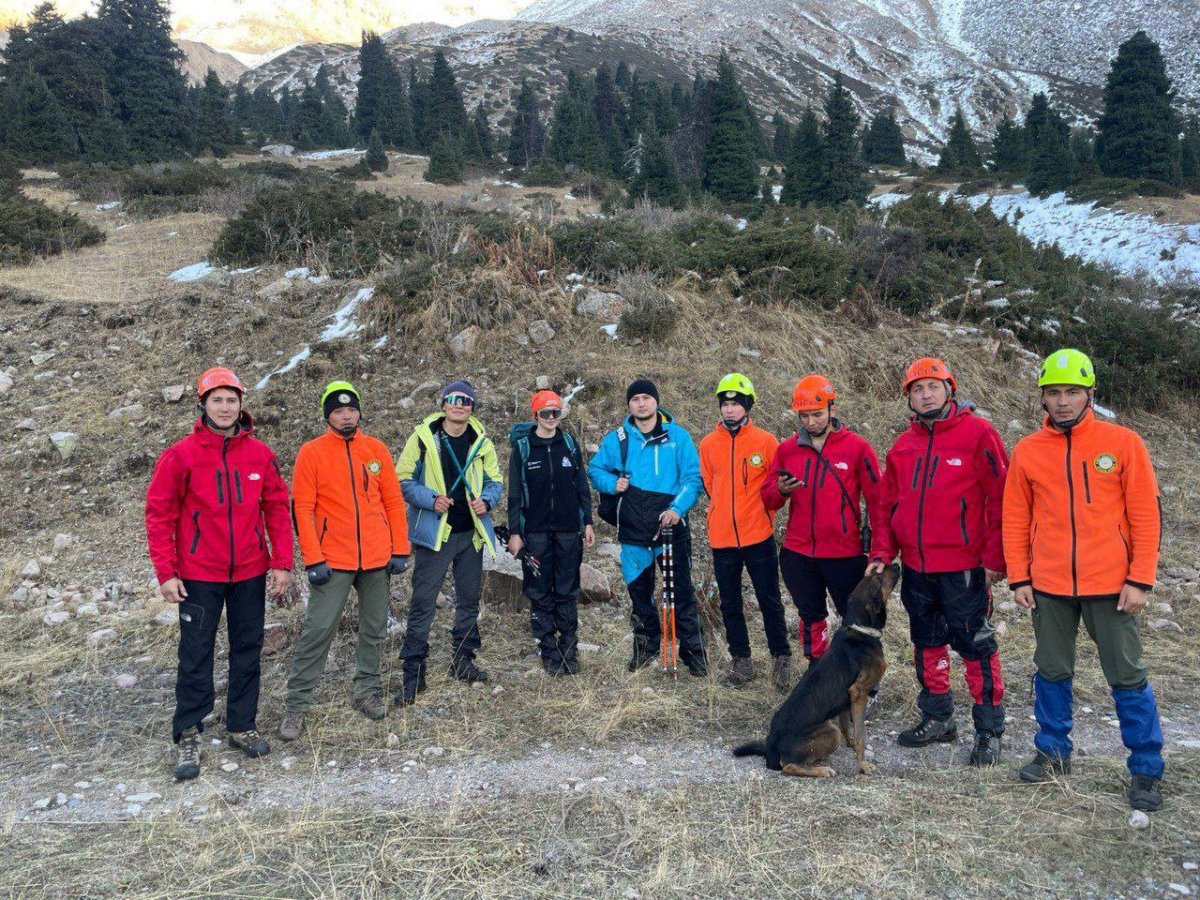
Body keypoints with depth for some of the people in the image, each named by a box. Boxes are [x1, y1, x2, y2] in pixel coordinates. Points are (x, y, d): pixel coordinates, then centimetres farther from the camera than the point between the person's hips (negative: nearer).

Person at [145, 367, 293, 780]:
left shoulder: (260, 454, 0)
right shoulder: (181, 455, -7)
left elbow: (277, 509, 4)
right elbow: (159, 514, -5)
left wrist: (281, 563, -1)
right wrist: (166, 572, -9)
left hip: (250, 573, 3)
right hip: (199, 576, -3)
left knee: (248, 650, 12)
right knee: (196, 655, 4)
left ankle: (242, 726, 26)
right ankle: (188, 736, 16)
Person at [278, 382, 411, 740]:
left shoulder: (376, 449, 5)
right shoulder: (312, 452, -3)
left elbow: (393, 501, 7)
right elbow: (302, 508, -7)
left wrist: (400, 549, 2)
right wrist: (313, 559, -13)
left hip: (377, 559, 3)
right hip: (333, 560, -3)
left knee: (374, 629, 12)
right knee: (318, 630, -3)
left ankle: (367, 690, 27)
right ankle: (297, 703, 8)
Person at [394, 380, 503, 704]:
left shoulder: (482, 442, 4)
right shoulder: (423, 436, -7)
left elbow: (495, 480, 13)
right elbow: (403, 480, -5)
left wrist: (487, 500, -9)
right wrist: (431, 499, -20)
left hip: (471, 533, 4)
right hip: (434, 532, -4)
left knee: (469, 600, 14)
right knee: (423, 602, -4)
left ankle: (462, 660, 30)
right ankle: (413, 672, 5)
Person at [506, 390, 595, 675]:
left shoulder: (569, 444, 8)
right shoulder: (522, 447, 1)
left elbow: (582, 486, 11)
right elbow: (515, 493, 0)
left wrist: (588, 522, 7)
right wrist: (514, 531, -4)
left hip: (568, 530, 2)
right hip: (535, 531, -2)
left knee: (568, 593, 5)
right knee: (540, 594, 2)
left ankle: (569, 651, 14)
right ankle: (549, 653, 11)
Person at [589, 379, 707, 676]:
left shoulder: (678, 436, 1)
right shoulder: (617, 438, 7)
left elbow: (693, 477, -2)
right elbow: (595, 469, 17)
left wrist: (678, 508, -17)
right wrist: (613, 483, -4)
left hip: (672, 526, -2)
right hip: (633, 529, 2)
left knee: (681, 590, -2)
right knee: (639, 589, 11)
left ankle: (693, 650, 10)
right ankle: (647, 644, 29)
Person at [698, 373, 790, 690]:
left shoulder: (766, 441, -5)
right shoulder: (708, 444, 3)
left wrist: (762, 511, 5)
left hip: (758, 536, -3)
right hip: (722, 538, 3)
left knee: (770, 601, 5)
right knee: (730, 604, 11)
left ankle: (781, 658, 19)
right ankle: (740, 661, 24)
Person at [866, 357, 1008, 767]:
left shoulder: (977, 433, -7)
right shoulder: (903, 446, 10)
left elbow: (1000, 497, -10)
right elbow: (888, 504, 14)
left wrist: (994, 558, -13)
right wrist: (882, 553, 4)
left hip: (963, 567, -6)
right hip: (916, 568, 6)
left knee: (976, 647, 1)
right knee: (927, 644, 16)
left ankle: (989, 730, 14)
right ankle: (937, 718, 31)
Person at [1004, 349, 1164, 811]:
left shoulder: (1123, 443, -3)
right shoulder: (1027, 451, 2)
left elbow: (1146, 515, -3)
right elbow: (1015, 519, 6)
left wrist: (1140, 580, -7)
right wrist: (1018, 578, 1)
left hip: (1110, 584, -2)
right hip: (1048, 586, 2)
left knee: (1127, 677, 6)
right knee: (1051, 672, 12)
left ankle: (1146, 769, 20)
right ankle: (1053, 752, 28)